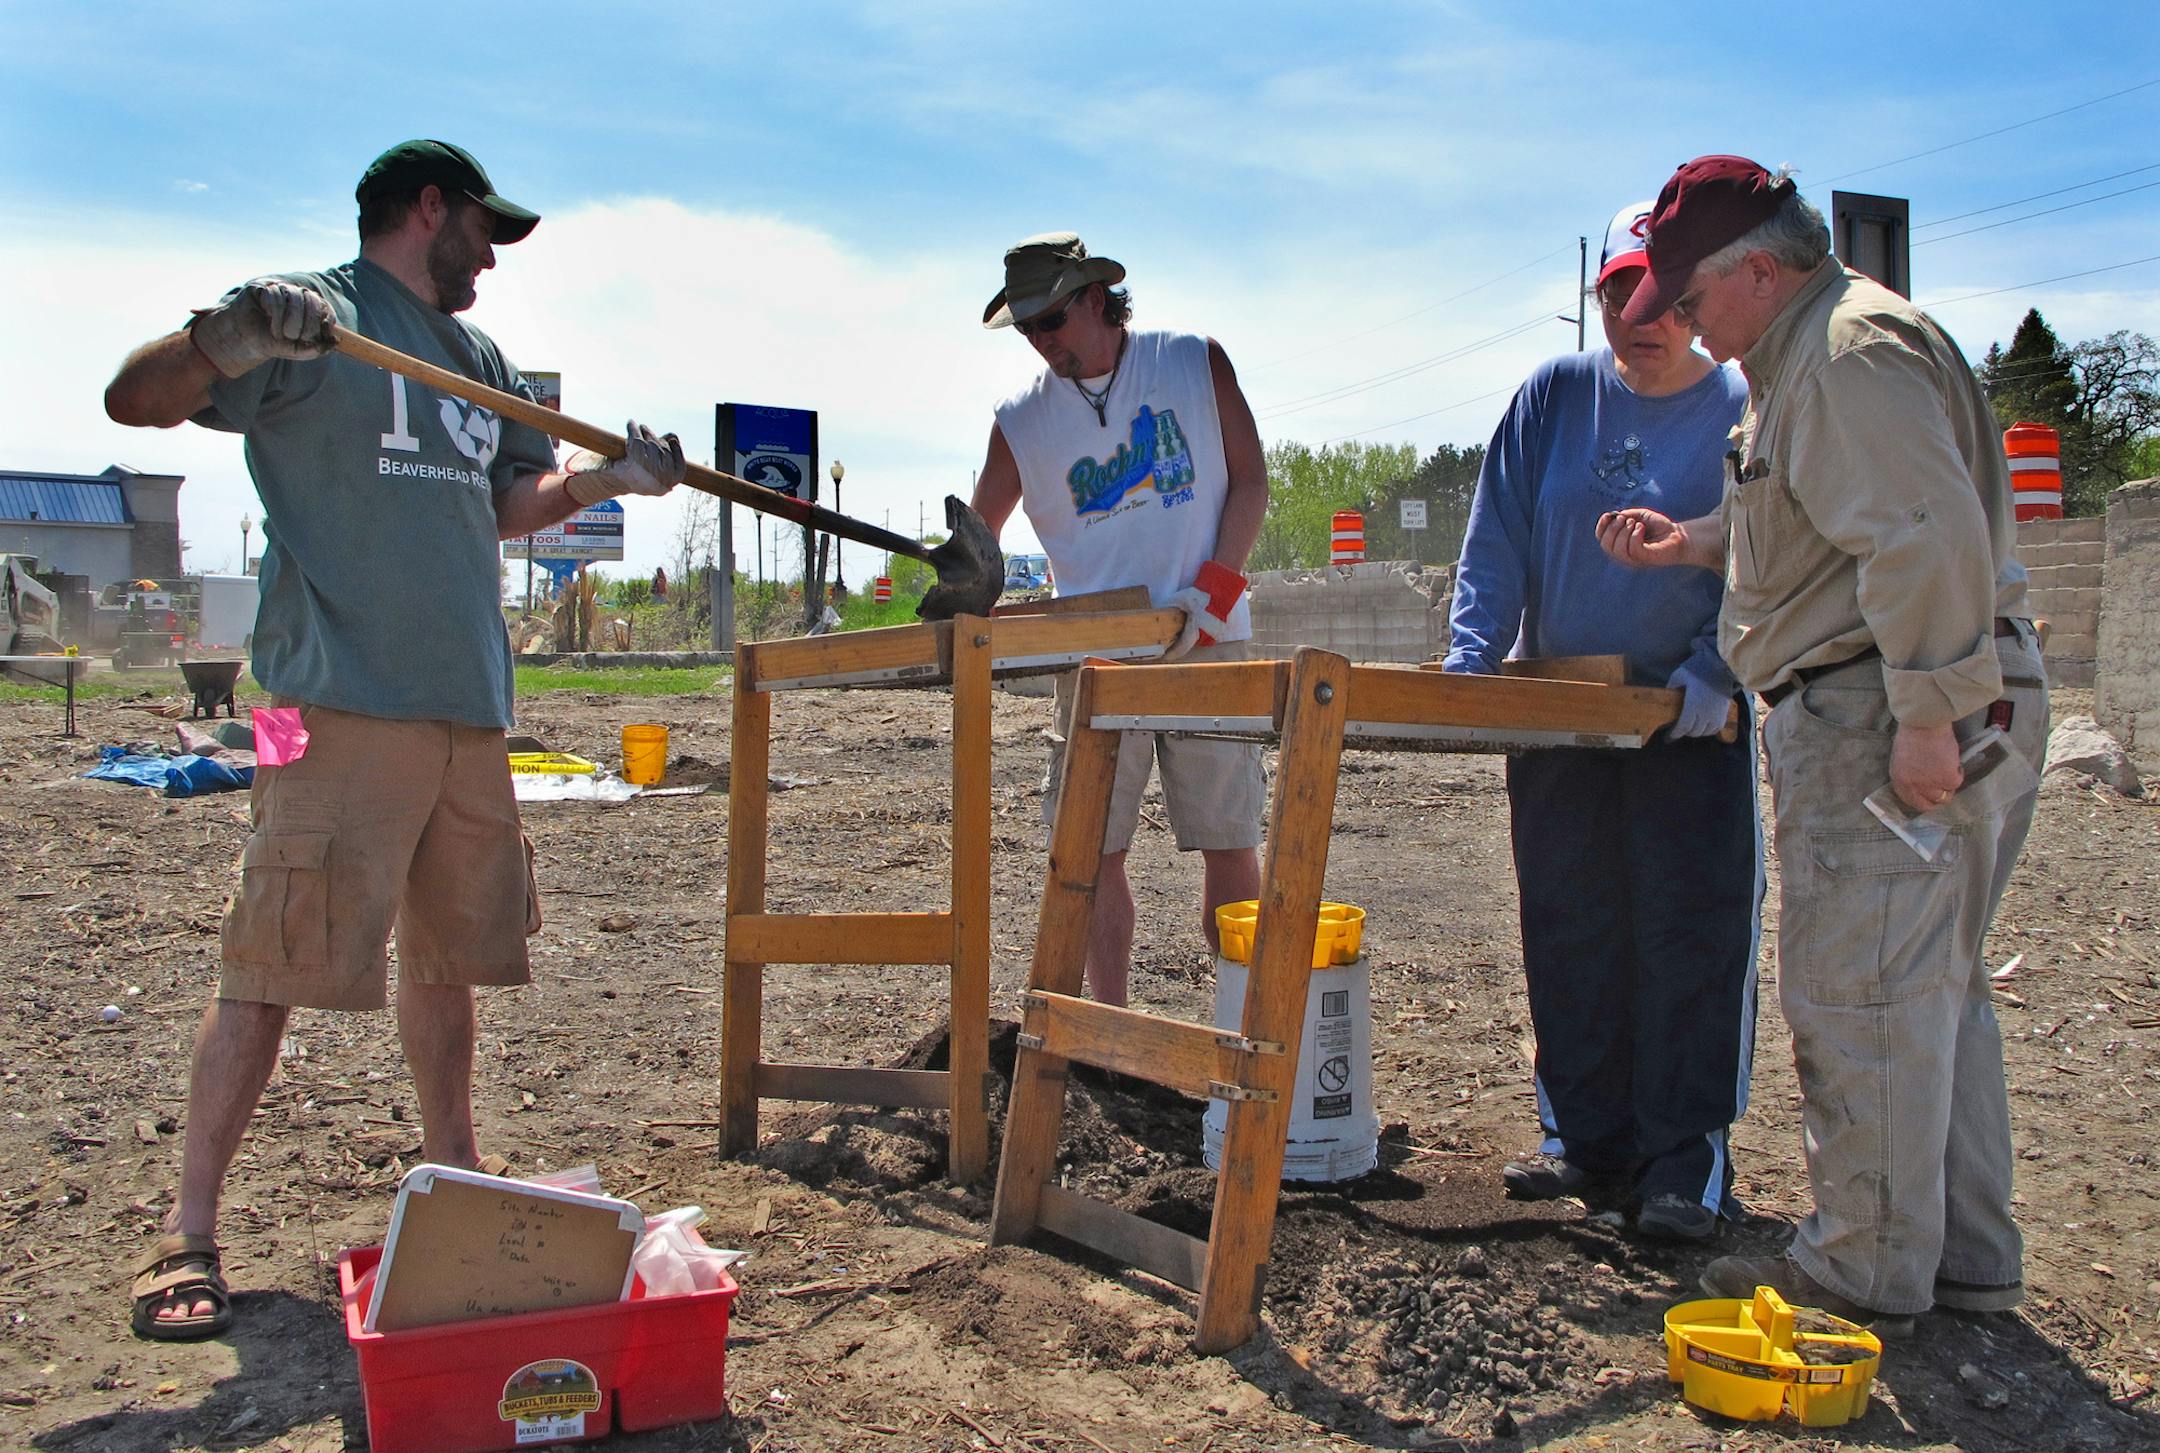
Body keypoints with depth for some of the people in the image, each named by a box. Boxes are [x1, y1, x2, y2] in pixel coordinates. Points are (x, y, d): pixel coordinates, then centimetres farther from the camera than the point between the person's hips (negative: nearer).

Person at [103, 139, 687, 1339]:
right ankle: (190, 1231, 2)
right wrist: (227, 342, -29)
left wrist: (608, 477, 12)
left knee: (450, 953, 15)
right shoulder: (310, 317, -1)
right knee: (276, 959, -7)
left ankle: (455, 1173, 29)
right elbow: (135, 400, -10)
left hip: (469, 702, 7)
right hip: (344, 700, -7)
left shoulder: (481, 359, 21)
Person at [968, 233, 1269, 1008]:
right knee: (1094, 845, 0)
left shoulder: (1195, 362, 5)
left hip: (1204, 645, -1)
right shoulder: (1021, 421, 8)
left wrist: (1213, 589, -9)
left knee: (1230, 843, 1)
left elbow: (1248, 481, 4)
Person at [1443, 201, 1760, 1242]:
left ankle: (1684, 1156, 7)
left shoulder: (1744, 412, -4)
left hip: (1688, 717, -3)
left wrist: (1710, 676, -20)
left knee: (1692, 931, -4)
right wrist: (1470, 660, -10)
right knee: (1567, 929, 8)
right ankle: (1585, 1136, 21)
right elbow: (1498, 541, 1)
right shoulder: (1554, 397, 5)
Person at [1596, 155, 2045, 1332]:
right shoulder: (1807, 353, 19)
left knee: (1857, 996, -3)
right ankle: (1966, 1258, 25)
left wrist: (1927, 717, -25)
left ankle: (1867, 1272, 7)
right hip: (1962, 708, 11)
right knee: (1936, 991, 15)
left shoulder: (1852, 351, -15)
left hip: (1881, 720, -11)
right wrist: (1697, 541, 20)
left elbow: (1927, 539, -25)